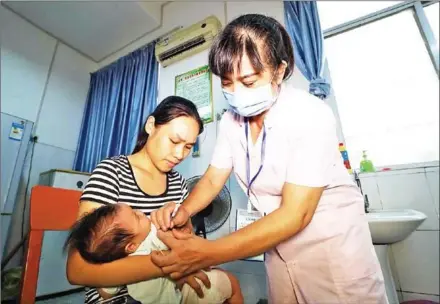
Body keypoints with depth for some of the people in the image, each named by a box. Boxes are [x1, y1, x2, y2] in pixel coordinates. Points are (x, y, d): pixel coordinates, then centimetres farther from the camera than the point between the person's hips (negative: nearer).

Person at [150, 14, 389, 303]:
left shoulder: (311, 115, -26)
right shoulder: (231, 119, -7)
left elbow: (295, 214, -29)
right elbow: (212, 179, -1)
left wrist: (206, 254, -33)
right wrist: (183, 211, -21)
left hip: (332, 243, -5)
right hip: (280, 241, 6)